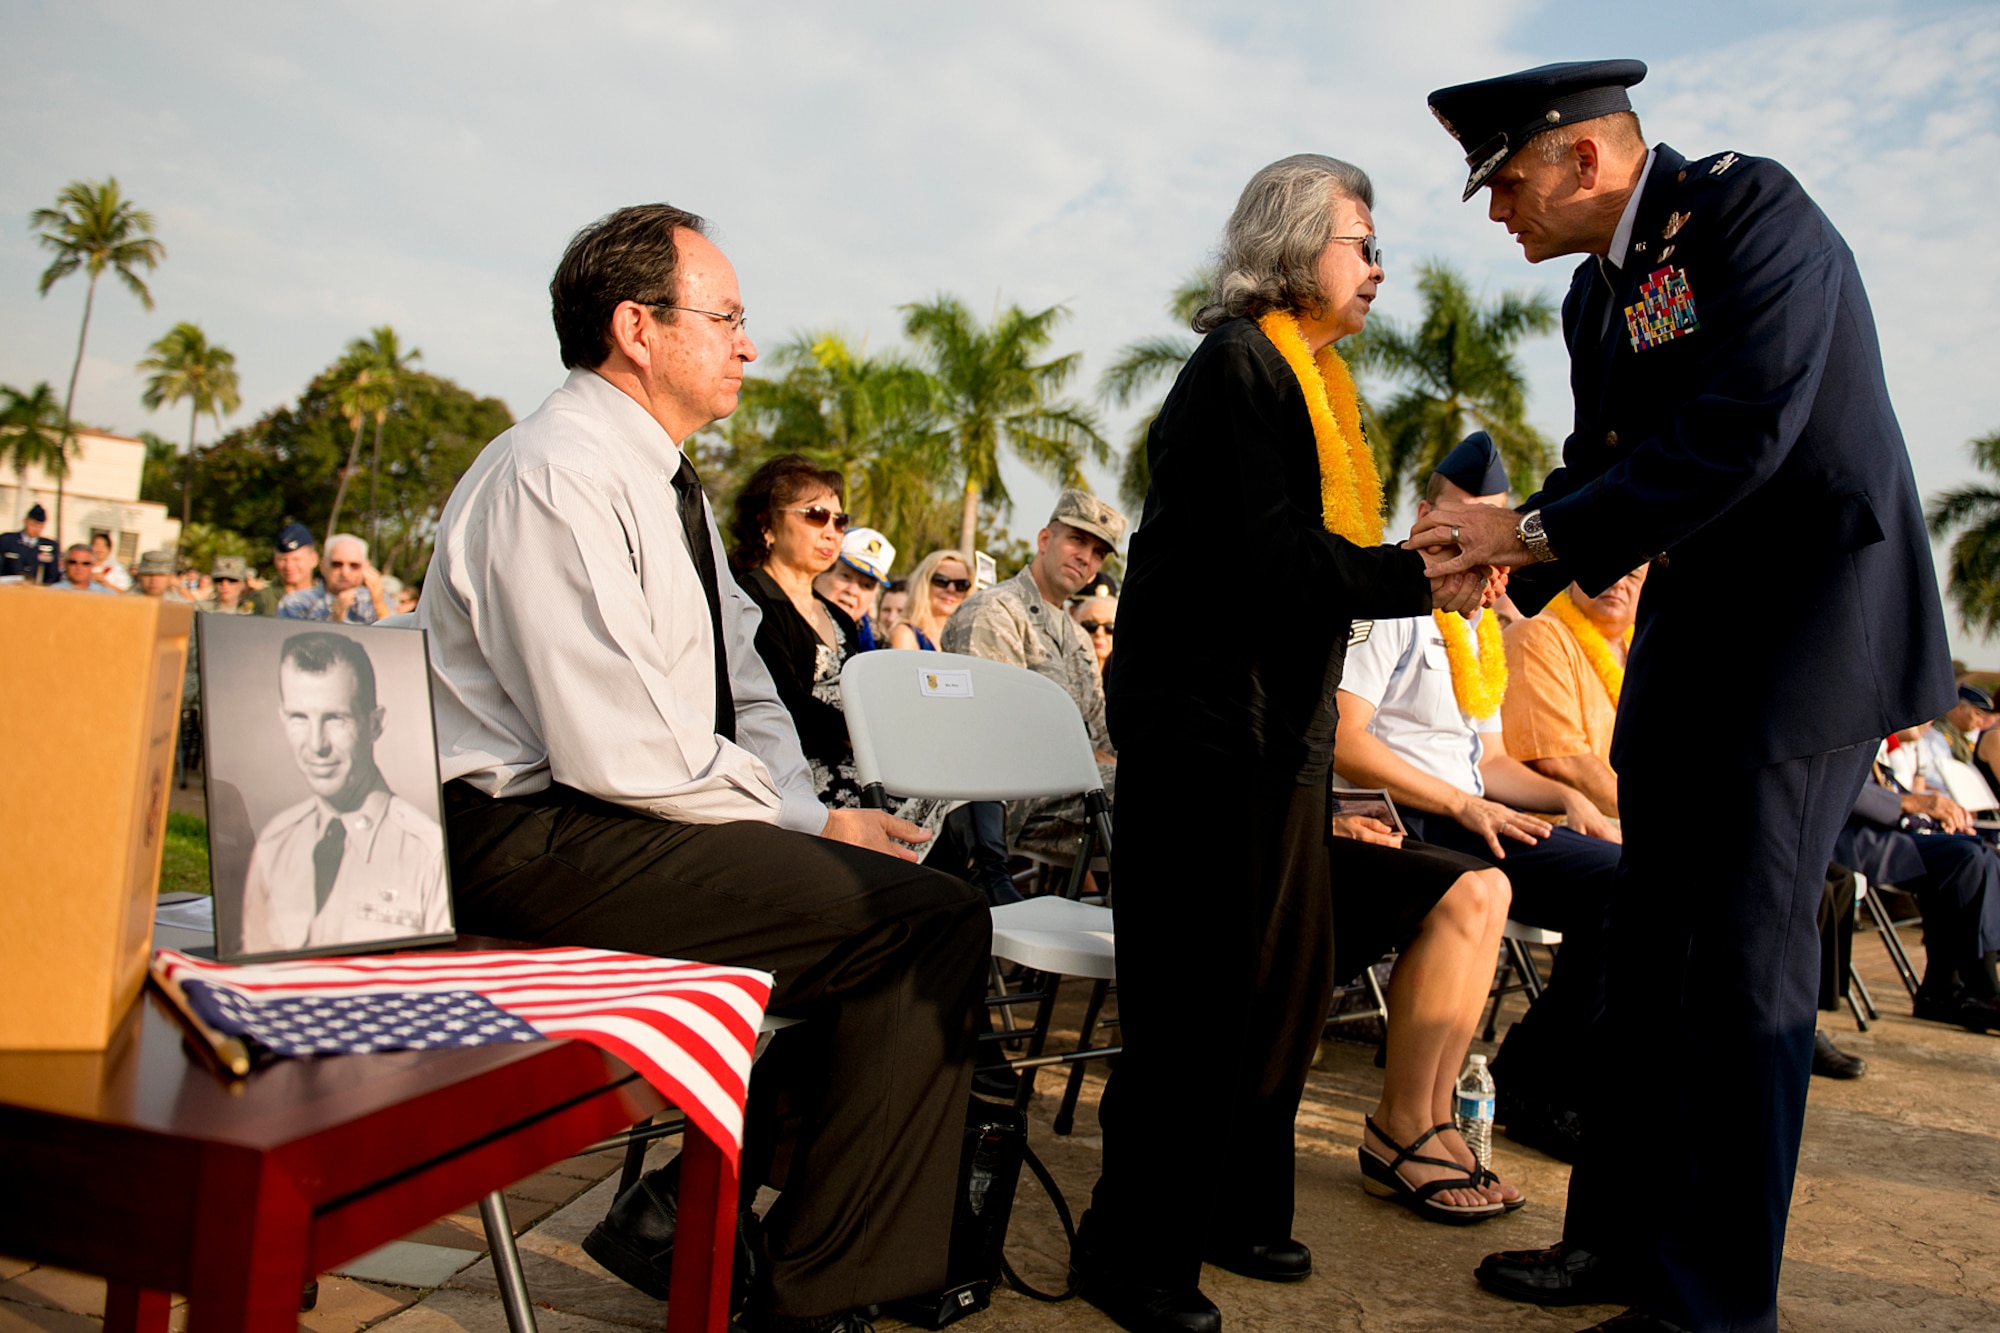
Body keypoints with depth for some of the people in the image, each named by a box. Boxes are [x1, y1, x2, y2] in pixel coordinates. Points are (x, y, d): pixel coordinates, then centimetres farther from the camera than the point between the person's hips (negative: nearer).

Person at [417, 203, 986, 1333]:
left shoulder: (668, 484, 16)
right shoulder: (555, 475, -15)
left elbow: (746, 698, 16)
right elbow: (615, 750, -23)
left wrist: (804, 817, -1)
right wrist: (805, 825, -12)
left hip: (636, 823, 10)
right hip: (545, 843, -10)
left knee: (928, 908, 1)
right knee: (937, 924, -17)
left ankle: (692, 1203, 6)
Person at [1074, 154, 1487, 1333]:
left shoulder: (1309, 377, 19)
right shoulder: (1237, 365, -10)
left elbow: (1320, 546, 16)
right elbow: (1265, 552, -21)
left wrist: (1445, 561, 6)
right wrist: (1422, 578, -20)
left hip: (1277, 725, 10)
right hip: (1207, 724, -10)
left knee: (1290, 975, 15)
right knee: (1199, 992, -4)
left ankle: (1234, 1212, 30)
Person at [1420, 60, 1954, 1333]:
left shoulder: (1753, 210, -13)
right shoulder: (1598, 291, 11)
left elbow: (1737, 436, -24)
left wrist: (1534, 531, -19)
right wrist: (1509, 558, -1)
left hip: (1813, 622, -8)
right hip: (1691, 631, 8)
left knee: (1743, 964, -5)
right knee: (1652, 951, 11)